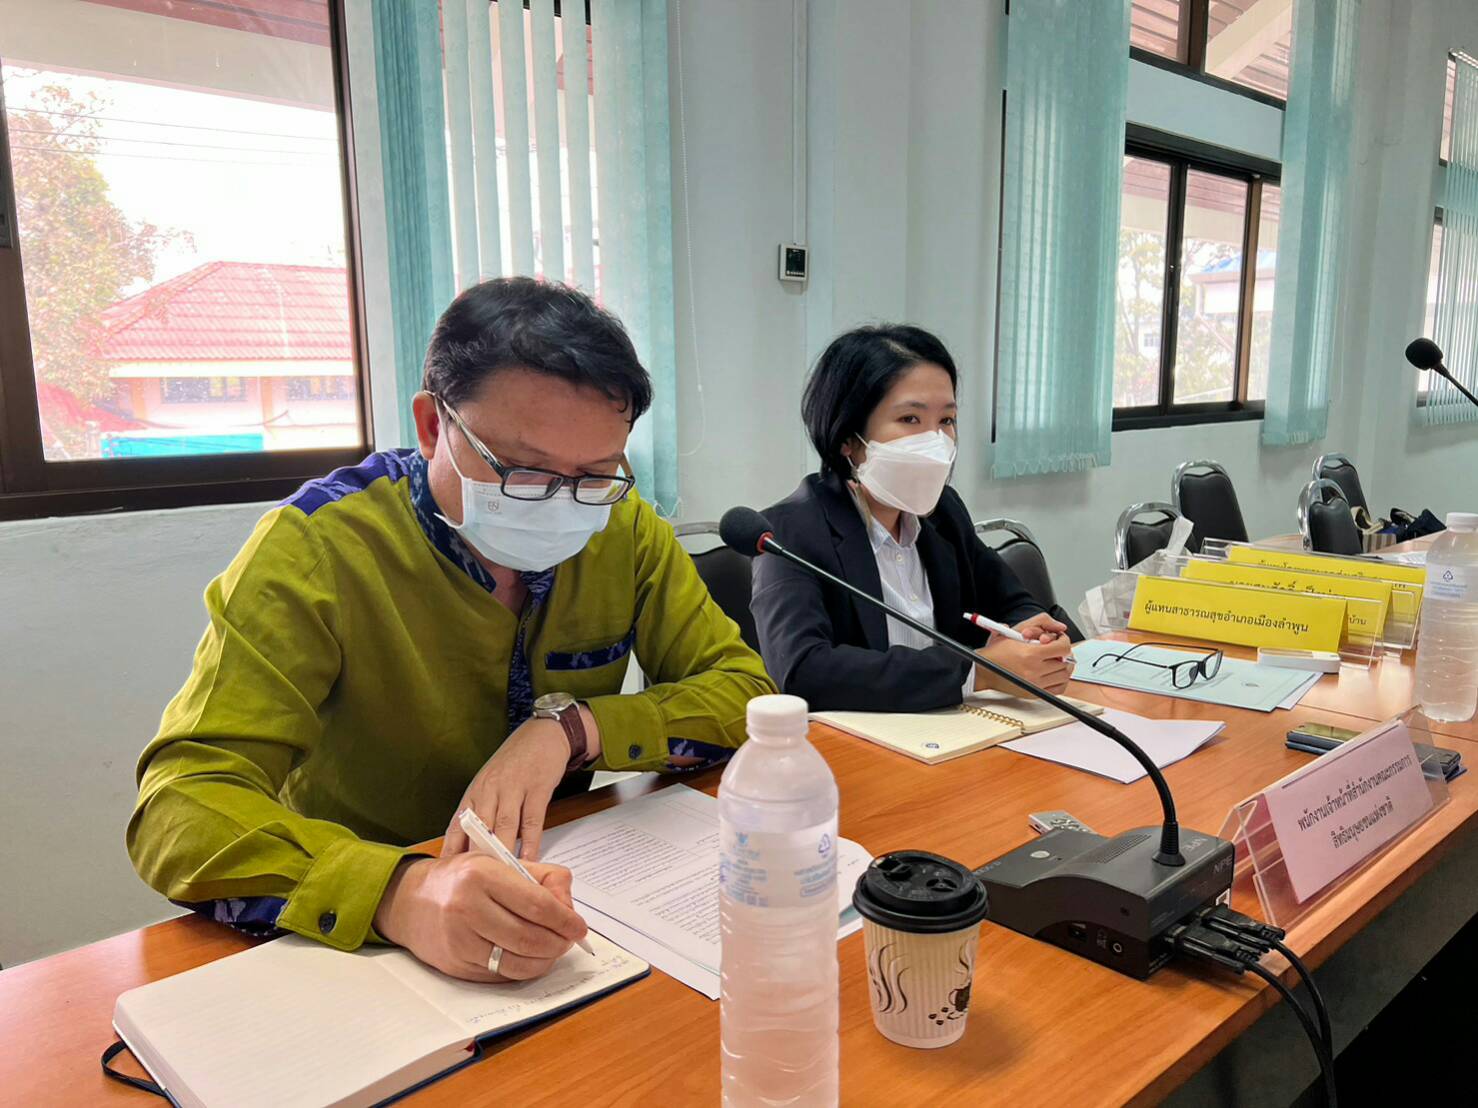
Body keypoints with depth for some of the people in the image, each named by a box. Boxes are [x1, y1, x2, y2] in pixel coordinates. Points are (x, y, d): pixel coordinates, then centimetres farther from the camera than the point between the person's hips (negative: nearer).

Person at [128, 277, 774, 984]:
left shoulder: (624, 528, -5)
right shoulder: (317, 548, -17)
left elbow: (746, 691, -5)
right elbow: (181, 812, -24)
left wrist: (572, 726, -22)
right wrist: (401, 892, -42)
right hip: (359, 946, -1)